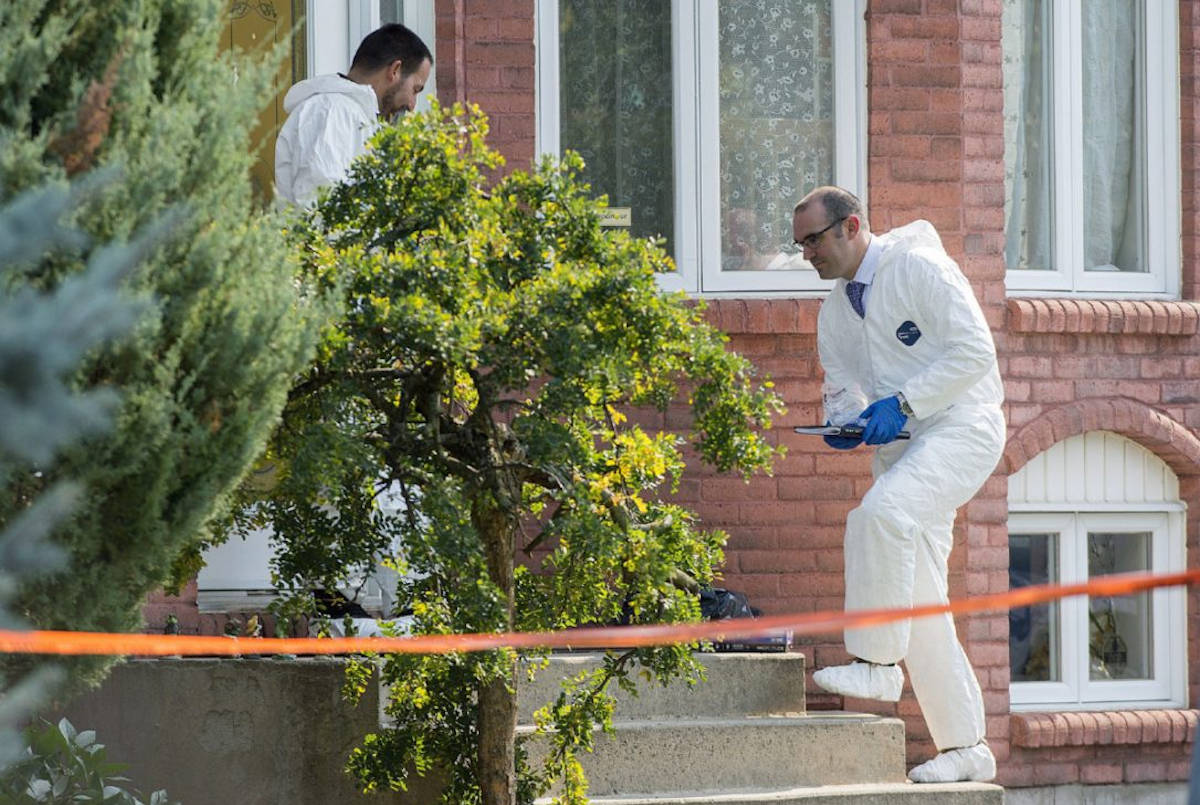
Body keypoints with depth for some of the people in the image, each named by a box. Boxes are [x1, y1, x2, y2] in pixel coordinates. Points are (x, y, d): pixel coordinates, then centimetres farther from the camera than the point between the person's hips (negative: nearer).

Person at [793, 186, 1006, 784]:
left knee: (880, 514, -33)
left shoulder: (919, 268, -11)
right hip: (899, 446, 8)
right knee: (917, 602, 2)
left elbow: (975, 350, -16)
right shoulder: (834, 313, 13)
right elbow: (842, 388, 21)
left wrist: (901, 403, -20)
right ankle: (963, 746, 7)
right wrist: (843, 423, -3)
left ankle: (876, 661, -25)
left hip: (961, 427, -8)